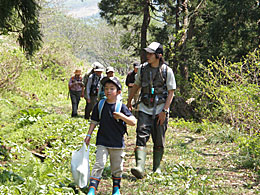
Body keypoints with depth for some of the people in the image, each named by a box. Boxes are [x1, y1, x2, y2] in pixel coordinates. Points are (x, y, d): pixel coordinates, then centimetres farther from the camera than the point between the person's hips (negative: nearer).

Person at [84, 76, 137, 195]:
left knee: (117, 167, 10)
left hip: (117, 142, 0)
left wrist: (122, 116, -26)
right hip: (102, 142, 0)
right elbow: (94, 121, 11)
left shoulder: (121, 107, -6)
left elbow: (133, 122, -10)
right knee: (99, 164, -11)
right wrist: (89, 134, 4)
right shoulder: (100, 105, 1)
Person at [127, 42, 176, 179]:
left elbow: (171, 93, -5)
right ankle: (140, 168, -24)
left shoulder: (167, 71, -6)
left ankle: (157, 167, 20)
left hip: (160, 109, -2)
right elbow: (136, 85, 20)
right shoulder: (143, 68, 4)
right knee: (141, 137, -14)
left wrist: (164, 111, -13)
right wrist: (129, 102, 27)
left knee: (159, 141, 4)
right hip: (145, 108, 2)